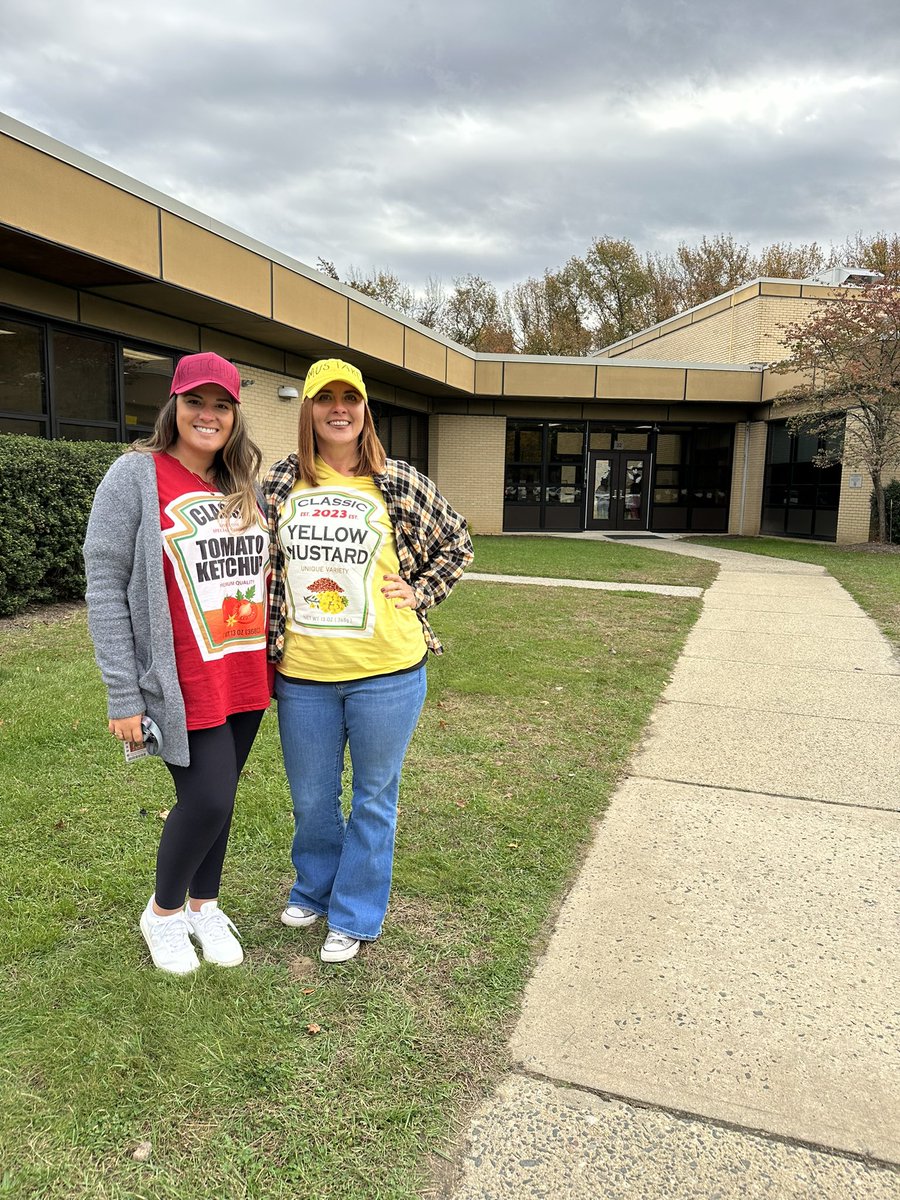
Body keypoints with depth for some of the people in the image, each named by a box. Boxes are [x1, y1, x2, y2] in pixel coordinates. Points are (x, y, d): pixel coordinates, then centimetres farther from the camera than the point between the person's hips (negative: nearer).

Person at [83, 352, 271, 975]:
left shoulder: (245, 484, 8)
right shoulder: (135, 477, -8)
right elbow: (105, 588, -10)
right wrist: (124, 696, -13)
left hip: (247, 678, 5)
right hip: (183, 685, -5)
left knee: (220, 795, 14)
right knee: (207, 799, -4)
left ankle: (204, 905, 37)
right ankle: (163, 912, 25)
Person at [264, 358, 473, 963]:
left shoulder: (399, 483, -3)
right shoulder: (281, 482, 3)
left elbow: (457, 541, 9)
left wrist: (418, 595, -1)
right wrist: (266, 646, 10)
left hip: (386, 672, -2)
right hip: (302, 674, 2)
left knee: (374, 798, 12)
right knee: (311, 799, 18)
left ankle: (354, 916, 31)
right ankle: (314, 890, 45)